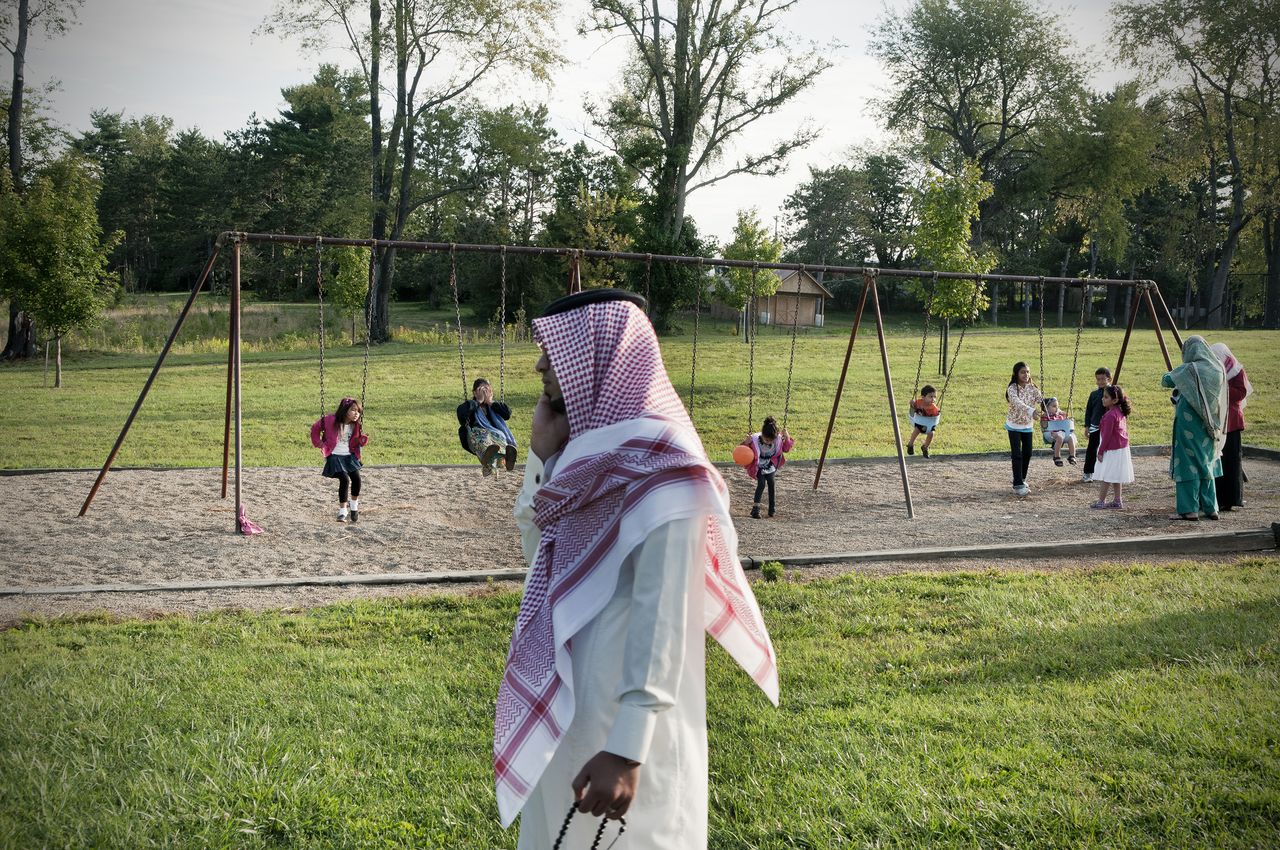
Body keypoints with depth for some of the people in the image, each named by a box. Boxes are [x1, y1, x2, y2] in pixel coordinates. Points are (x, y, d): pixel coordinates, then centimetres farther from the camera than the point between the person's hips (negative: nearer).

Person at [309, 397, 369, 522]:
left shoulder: (355, 425, 1)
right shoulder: (331, 420, -13)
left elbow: (358, 440, 13)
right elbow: (315, 428, 1)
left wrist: (363, 439, -9)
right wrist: (319, 444, -3)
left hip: (349, 455, 4)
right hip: (334, 456, -4)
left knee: (357, 478, -15)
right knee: (345, 479, -22)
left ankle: (354, 506, 10)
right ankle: (342, 511, -10)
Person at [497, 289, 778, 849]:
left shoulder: (658, 467, -22)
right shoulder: (591, 446, 4)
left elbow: (662, 616, -25)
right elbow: (536, 546, 15)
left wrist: (627, 748, -28)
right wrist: (540, 457, 0)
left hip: (618, 708, -9)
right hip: (567, 694, 9)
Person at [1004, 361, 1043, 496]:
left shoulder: (1032, 388, -4)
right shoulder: (1012, 388, -19)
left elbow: (1041, 399, -17)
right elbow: (1017, 403, -37)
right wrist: (1032, 411, -53)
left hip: (1028, 425, 5)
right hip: (1014, 425, -5)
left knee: (1027, 453, 11)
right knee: (1017, 455, -9)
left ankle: (1021, 480, 29)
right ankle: (1018, 485, -8)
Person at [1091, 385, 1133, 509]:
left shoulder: (1110, 415, -20)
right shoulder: (1120, 413, 9)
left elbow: (1107, 435, -19)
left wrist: (1101, 451, -12)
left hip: (1112, 450, -9)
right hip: (1122, 448, 9)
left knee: (1107, 477, -4)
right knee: (1116, 477, 13)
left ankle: (1101, 501, 0)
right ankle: (1118, 501, 16)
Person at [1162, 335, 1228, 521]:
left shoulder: (1188, 370, -12)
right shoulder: (1218, 370, 4)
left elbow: (1165, 380, 3)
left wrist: (1171, 374, 23)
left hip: (1189, 424, -6)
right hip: (1210, 427, 6)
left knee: (1188, 464, -1)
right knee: (1206, 464, 15)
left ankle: (1189, 509, -2)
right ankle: (1210, 508, 17)